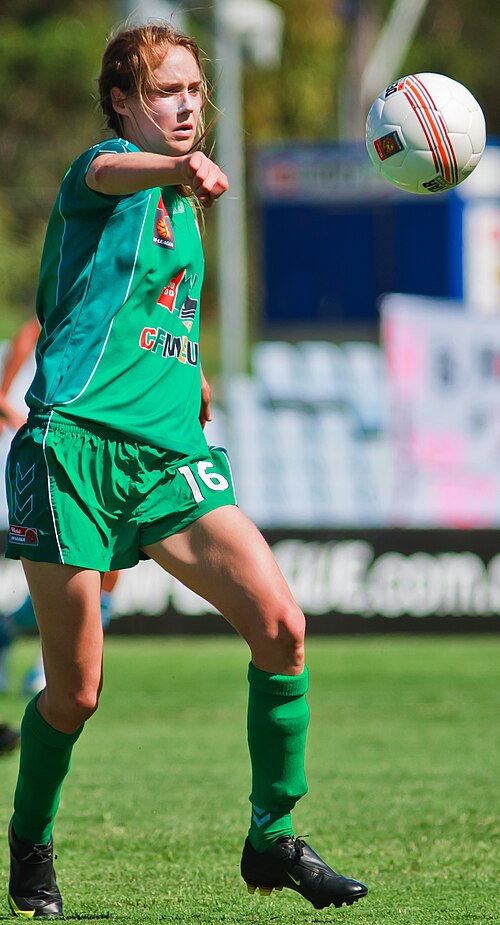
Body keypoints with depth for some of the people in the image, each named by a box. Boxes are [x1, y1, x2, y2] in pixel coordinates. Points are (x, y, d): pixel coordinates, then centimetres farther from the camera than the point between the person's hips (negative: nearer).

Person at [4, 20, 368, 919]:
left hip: (170, 454, 6)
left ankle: (272, 839, 0)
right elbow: (109, 175, -30)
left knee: (280, 625, -12)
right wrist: (179, 168, -52)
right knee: (75, 692, -3)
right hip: (74, 442, -6)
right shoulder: (103, 170, -2)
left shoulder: (178, 204, 21)